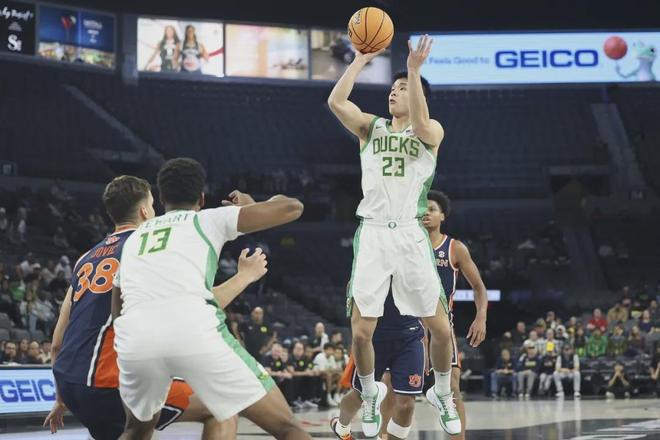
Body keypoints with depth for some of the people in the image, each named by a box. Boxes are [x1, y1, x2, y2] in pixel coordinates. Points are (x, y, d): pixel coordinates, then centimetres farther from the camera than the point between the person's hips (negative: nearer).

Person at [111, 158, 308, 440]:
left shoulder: (134, 238, 33)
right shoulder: (210, 219, 23)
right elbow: (292, 207, 19)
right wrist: (251, 206, 40)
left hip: (134, 338, 3)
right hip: (194, 332, -3)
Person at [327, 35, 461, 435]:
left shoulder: (433, 131, 6)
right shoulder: (371, 127, 12)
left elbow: (419, 125, -20)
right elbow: (335, 102, -6)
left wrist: (415, 70, -24)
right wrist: (361, 59, -6)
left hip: (410, 235, -1)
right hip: (372, 234, 1)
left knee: (441, 327, 1)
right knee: (361, 331, -4)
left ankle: (442, 394, 26)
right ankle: (371, 392, 23)